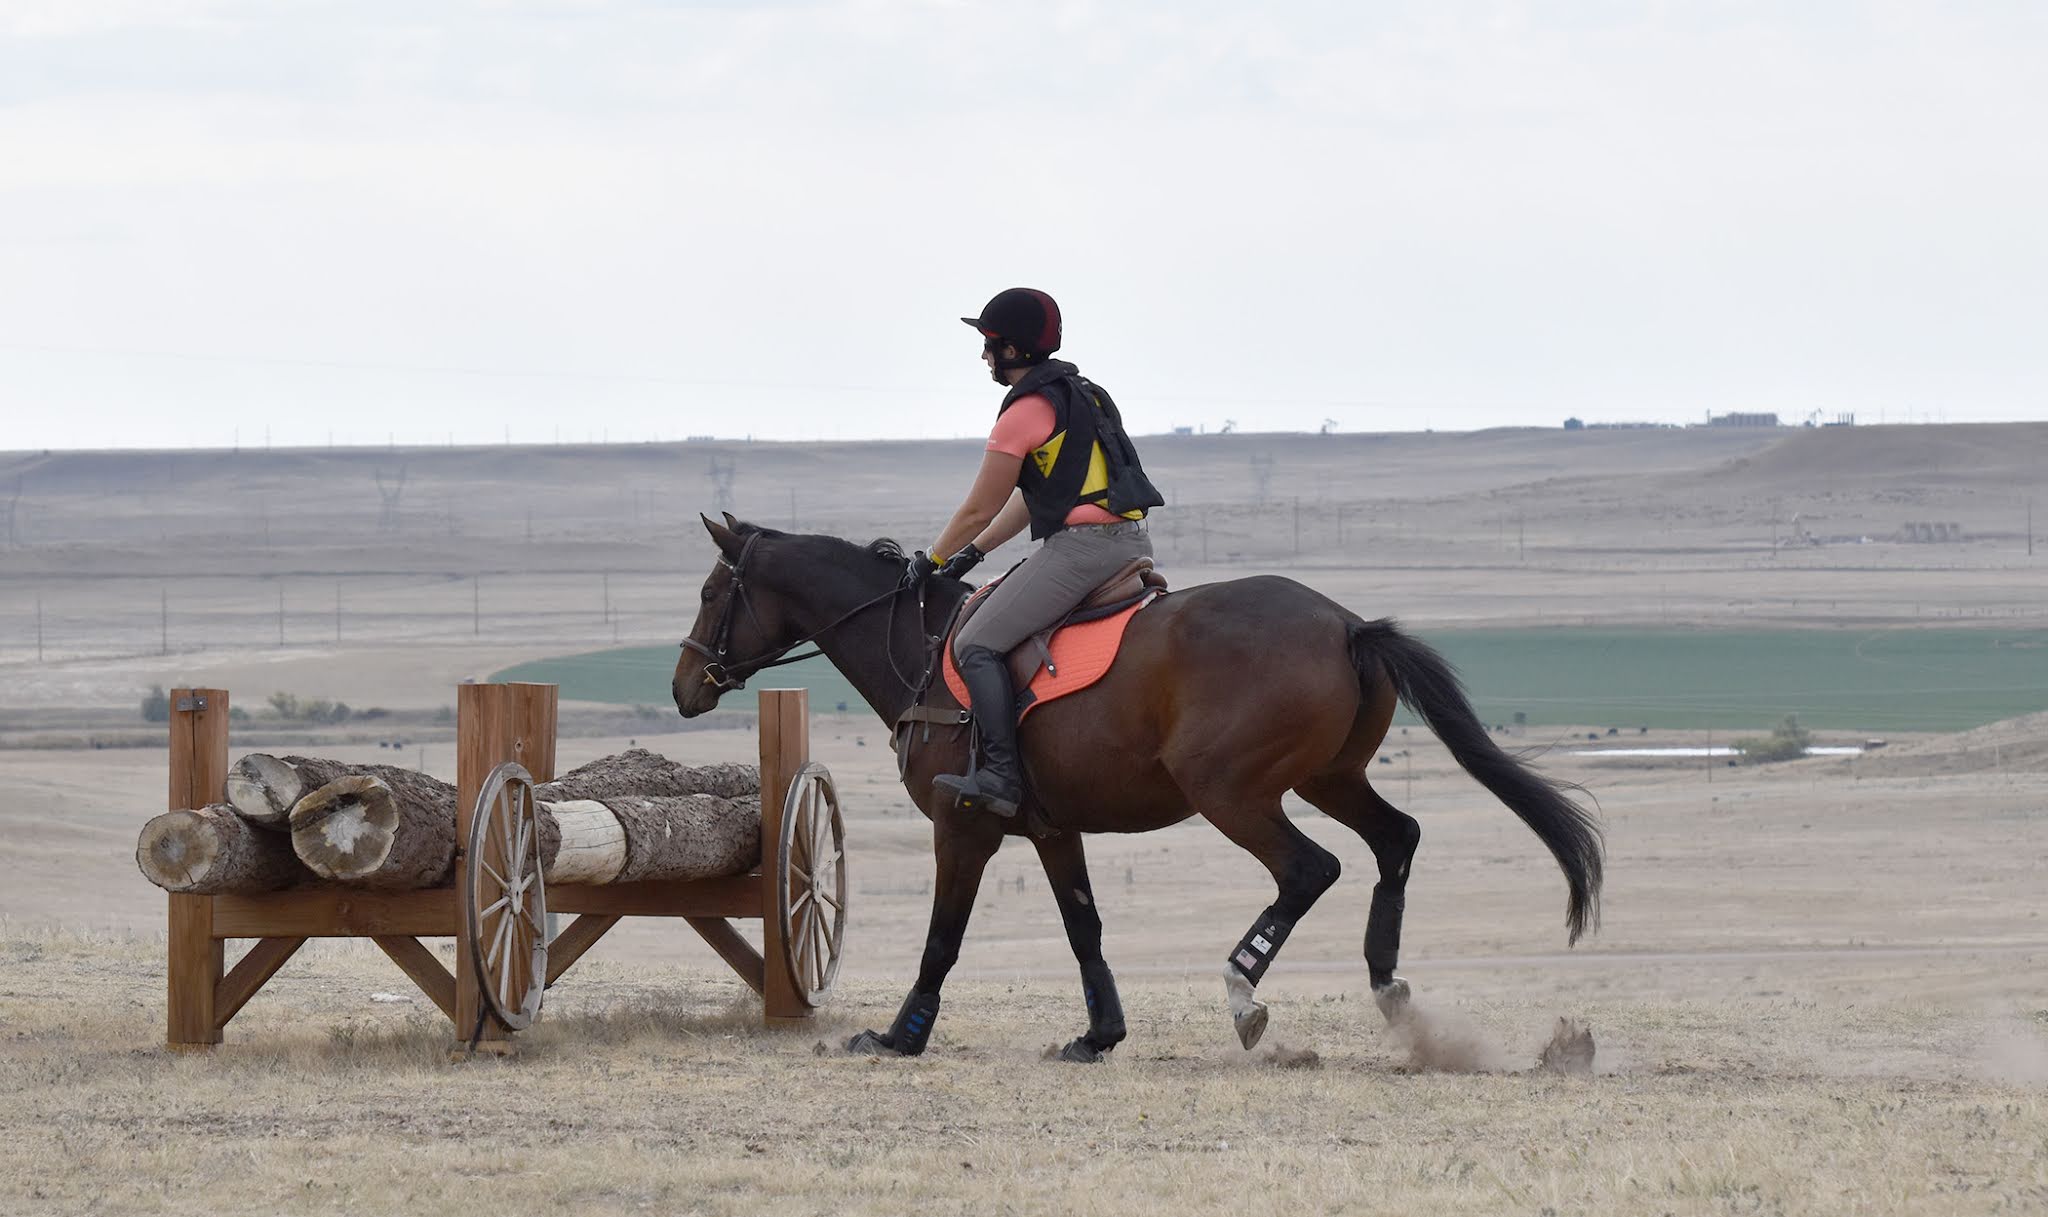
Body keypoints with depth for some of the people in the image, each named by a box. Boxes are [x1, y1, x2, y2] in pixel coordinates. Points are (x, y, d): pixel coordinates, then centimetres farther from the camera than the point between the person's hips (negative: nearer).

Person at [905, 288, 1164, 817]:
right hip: (1132, 541, 10)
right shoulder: (1084, 393, 21)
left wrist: (930, 562, 12)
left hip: (1081, 546, -10)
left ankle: (1001, 775, -22)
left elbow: (979, 510, -3)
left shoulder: (1026, 411, -8)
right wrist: (973, 552, 25)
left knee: (977, 645, -10)